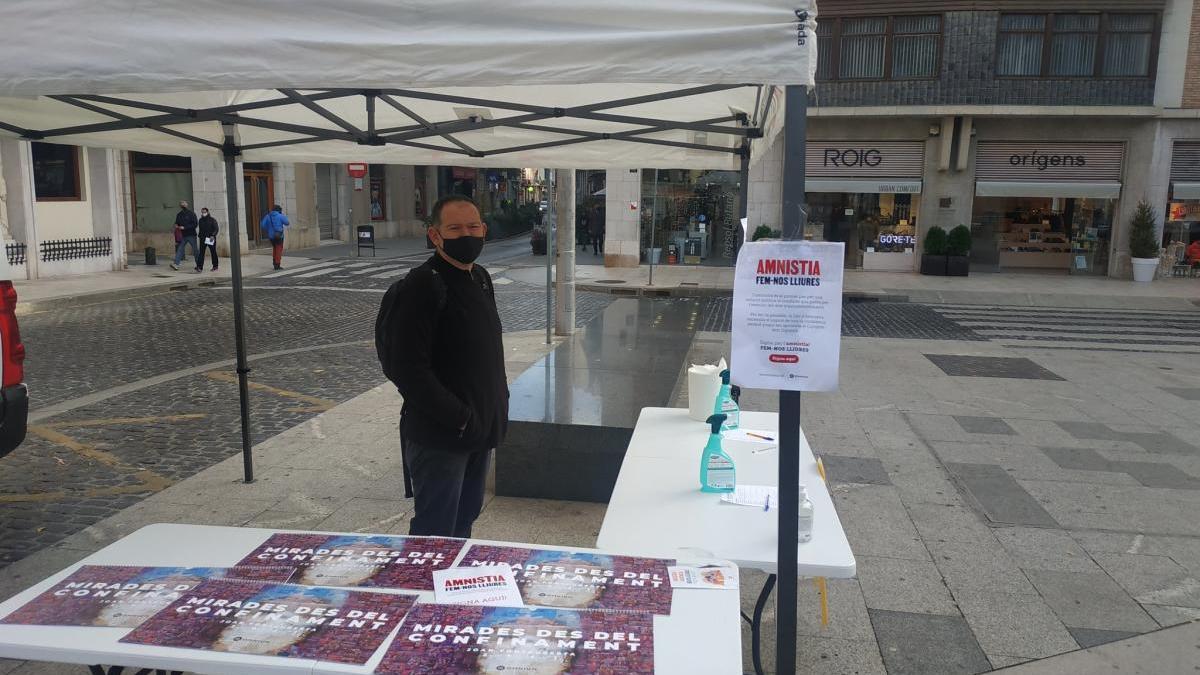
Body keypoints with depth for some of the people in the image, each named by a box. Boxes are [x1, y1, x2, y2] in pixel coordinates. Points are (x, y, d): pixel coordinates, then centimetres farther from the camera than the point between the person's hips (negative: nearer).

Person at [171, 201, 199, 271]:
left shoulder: (191, 214, -5)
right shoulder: (179, 215, 10)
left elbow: (194, 224, -14)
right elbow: (177, 223, 22)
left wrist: (184, 227, -19)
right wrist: (176, 226, -3)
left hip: (191, 235, -5)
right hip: (183, 236, 5)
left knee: (195, 250, 2)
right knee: (180, 249, -5)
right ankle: (176, 264, -12)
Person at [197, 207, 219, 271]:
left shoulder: (212, 220, -4)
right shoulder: (201, 220, 12)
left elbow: (217, 229, -9)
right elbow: (200, 229, 21)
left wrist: (213, 235, -20)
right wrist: (200, 236, 13)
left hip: (211, 239, -4)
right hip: (203, 239, 4)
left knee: (213, 252, 4)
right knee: (201, 252, -4)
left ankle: (215, 266, 14)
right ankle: (199, 266, -9)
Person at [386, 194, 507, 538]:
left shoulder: (481, 278, 9)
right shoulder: (421, 286, -18)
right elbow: (411, 372, -22)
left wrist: (499, 402, 10)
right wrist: (460, 418, -21)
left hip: (480, 431, 8)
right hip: (438, 438, -8)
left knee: (464, 521, 21)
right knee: (435, 535, 2)